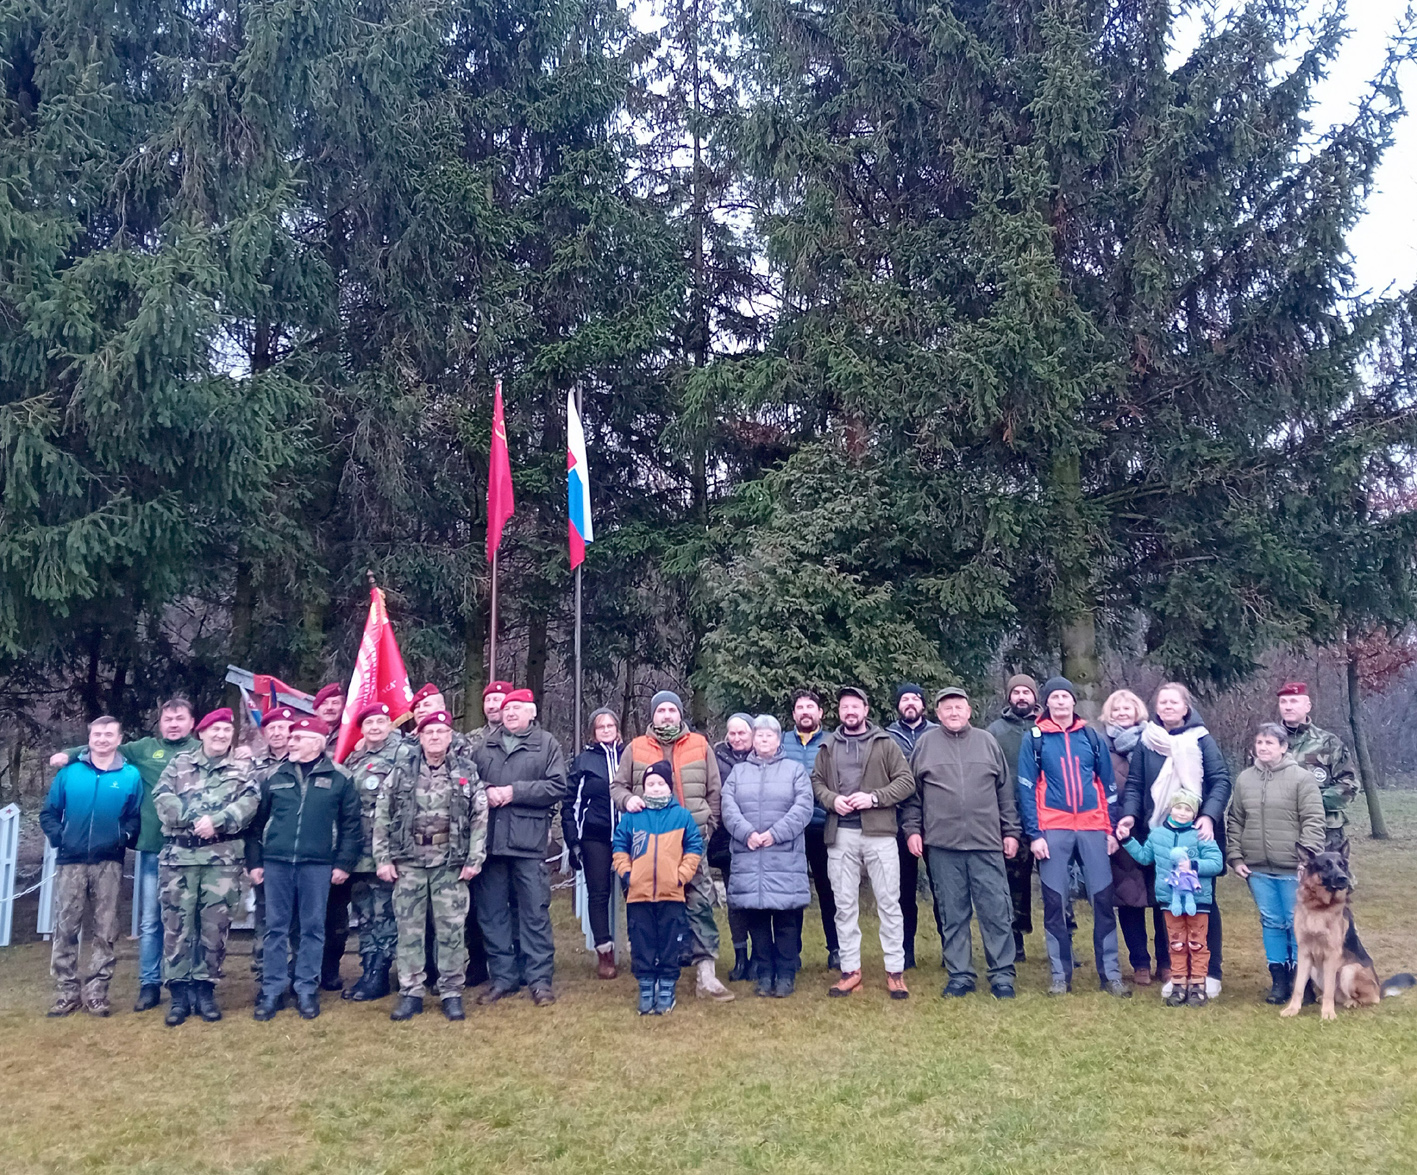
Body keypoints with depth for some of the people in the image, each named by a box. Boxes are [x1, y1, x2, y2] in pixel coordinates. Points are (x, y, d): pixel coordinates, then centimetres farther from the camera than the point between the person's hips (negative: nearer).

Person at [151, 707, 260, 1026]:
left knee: (215, 925, 2)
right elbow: (162, 798, -2)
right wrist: (193, 819, -15)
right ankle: (178, 993, 9)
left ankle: (205, 989, 13)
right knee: (177, 924, 1)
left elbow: (249, 802, -5)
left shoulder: (243, 769, 11)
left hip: (223, 857, 0)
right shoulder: (179, 765, 12)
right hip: (179, 855, 0)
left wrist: (217, 821, -19)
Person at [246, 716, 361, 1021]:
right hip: (276, 863, 2)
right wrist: (254, 861, 4)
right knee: (276, 928, 7)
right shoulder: (274, 777, 7)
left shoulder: (338, 778, 0)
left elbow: (351, 824, 1)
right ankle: (272, 990, 16)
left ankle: (307, 990, 15)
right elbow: (256, 821, 9)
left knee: (312, 928, 5)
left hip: (318, 864, -2)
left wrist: (344, 863, -3)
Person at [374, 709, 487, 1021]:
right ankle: (411, 992, 16)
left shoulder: (467, 770, 1)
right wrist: (383, 858, -1)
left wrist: (474, 860, -5)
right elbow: (382, 814, 3)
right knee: (409, 927, 5)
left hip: (450, 861, -1)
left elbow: (480, 817, 0)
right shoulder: (402, 770, 2)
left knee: (450, 928, 3)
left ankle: (451, 993, 13)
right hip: (409, 859, 1)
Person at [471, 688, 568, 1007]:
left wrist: (515, 791, -11)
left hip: (528, 840, -3)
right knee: (491, 913, 8)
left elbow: (558, 787, -4)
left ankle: (540, 979, 9)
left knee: (535, 911, 1)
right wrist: (485, 791, -7)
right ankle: (502, 977, 19)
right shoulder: (484, 745, 14)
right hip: (489, 840, 3)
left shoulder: (546, 745, 5)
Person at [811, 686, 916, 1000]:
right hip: (840, 834, 2)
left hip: (879, 832, -2)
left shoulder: (885, 743, 4)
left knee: (889, 902, 1)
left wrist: (874, 797, -13)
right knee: (845, 904, 7)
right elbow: (816, 782, 13)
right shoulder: (828, 746, 12)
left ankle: (895, 971, 10)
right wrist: (832, 799, -7)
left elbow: (906, 780, 0)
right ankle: (850, 970, 16)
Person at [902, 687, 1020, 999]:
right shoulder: (926, 743, 6)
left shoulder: (987, 742, 9)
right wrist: (912, 829, 2)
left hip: (987, 844, 0)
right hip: (942, 845, 0)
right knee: (953, 914, 6)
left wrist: (1011, 831, 8)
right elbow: (912, 792, 8)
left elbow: (1006, 790, 11)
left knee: (996, 911, 1)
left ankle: (1002, 975, 12)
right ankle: (960, 974, 16)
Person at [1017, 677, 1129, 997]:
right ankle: (1060, 975, 10)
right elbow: (1027, 789, -1)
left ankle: (1110, 974, 9)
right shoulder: (1035, 739, 2)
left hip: (1092, 827, 2)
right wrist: (1034, 834, -7)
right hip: (1053, 829, -2)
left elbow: (1107, 786, 11)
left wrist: (1111, 829, 5)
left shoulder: (1091, 737, 10)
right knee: (1055, 903, 2)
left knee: (1103, 900, 1)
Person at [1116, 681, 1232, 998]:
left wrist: (1209, 816, -17)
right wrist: (1129, 814, -10)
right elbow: (1134, 785, 7)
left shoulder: (1202, 740, 2)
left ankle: (1210, 972, 13)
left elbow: (1221, 780, -3)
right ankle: (1167, 969, 11)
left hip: (1198, 833, -1)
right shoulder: (1146, 743, 7)